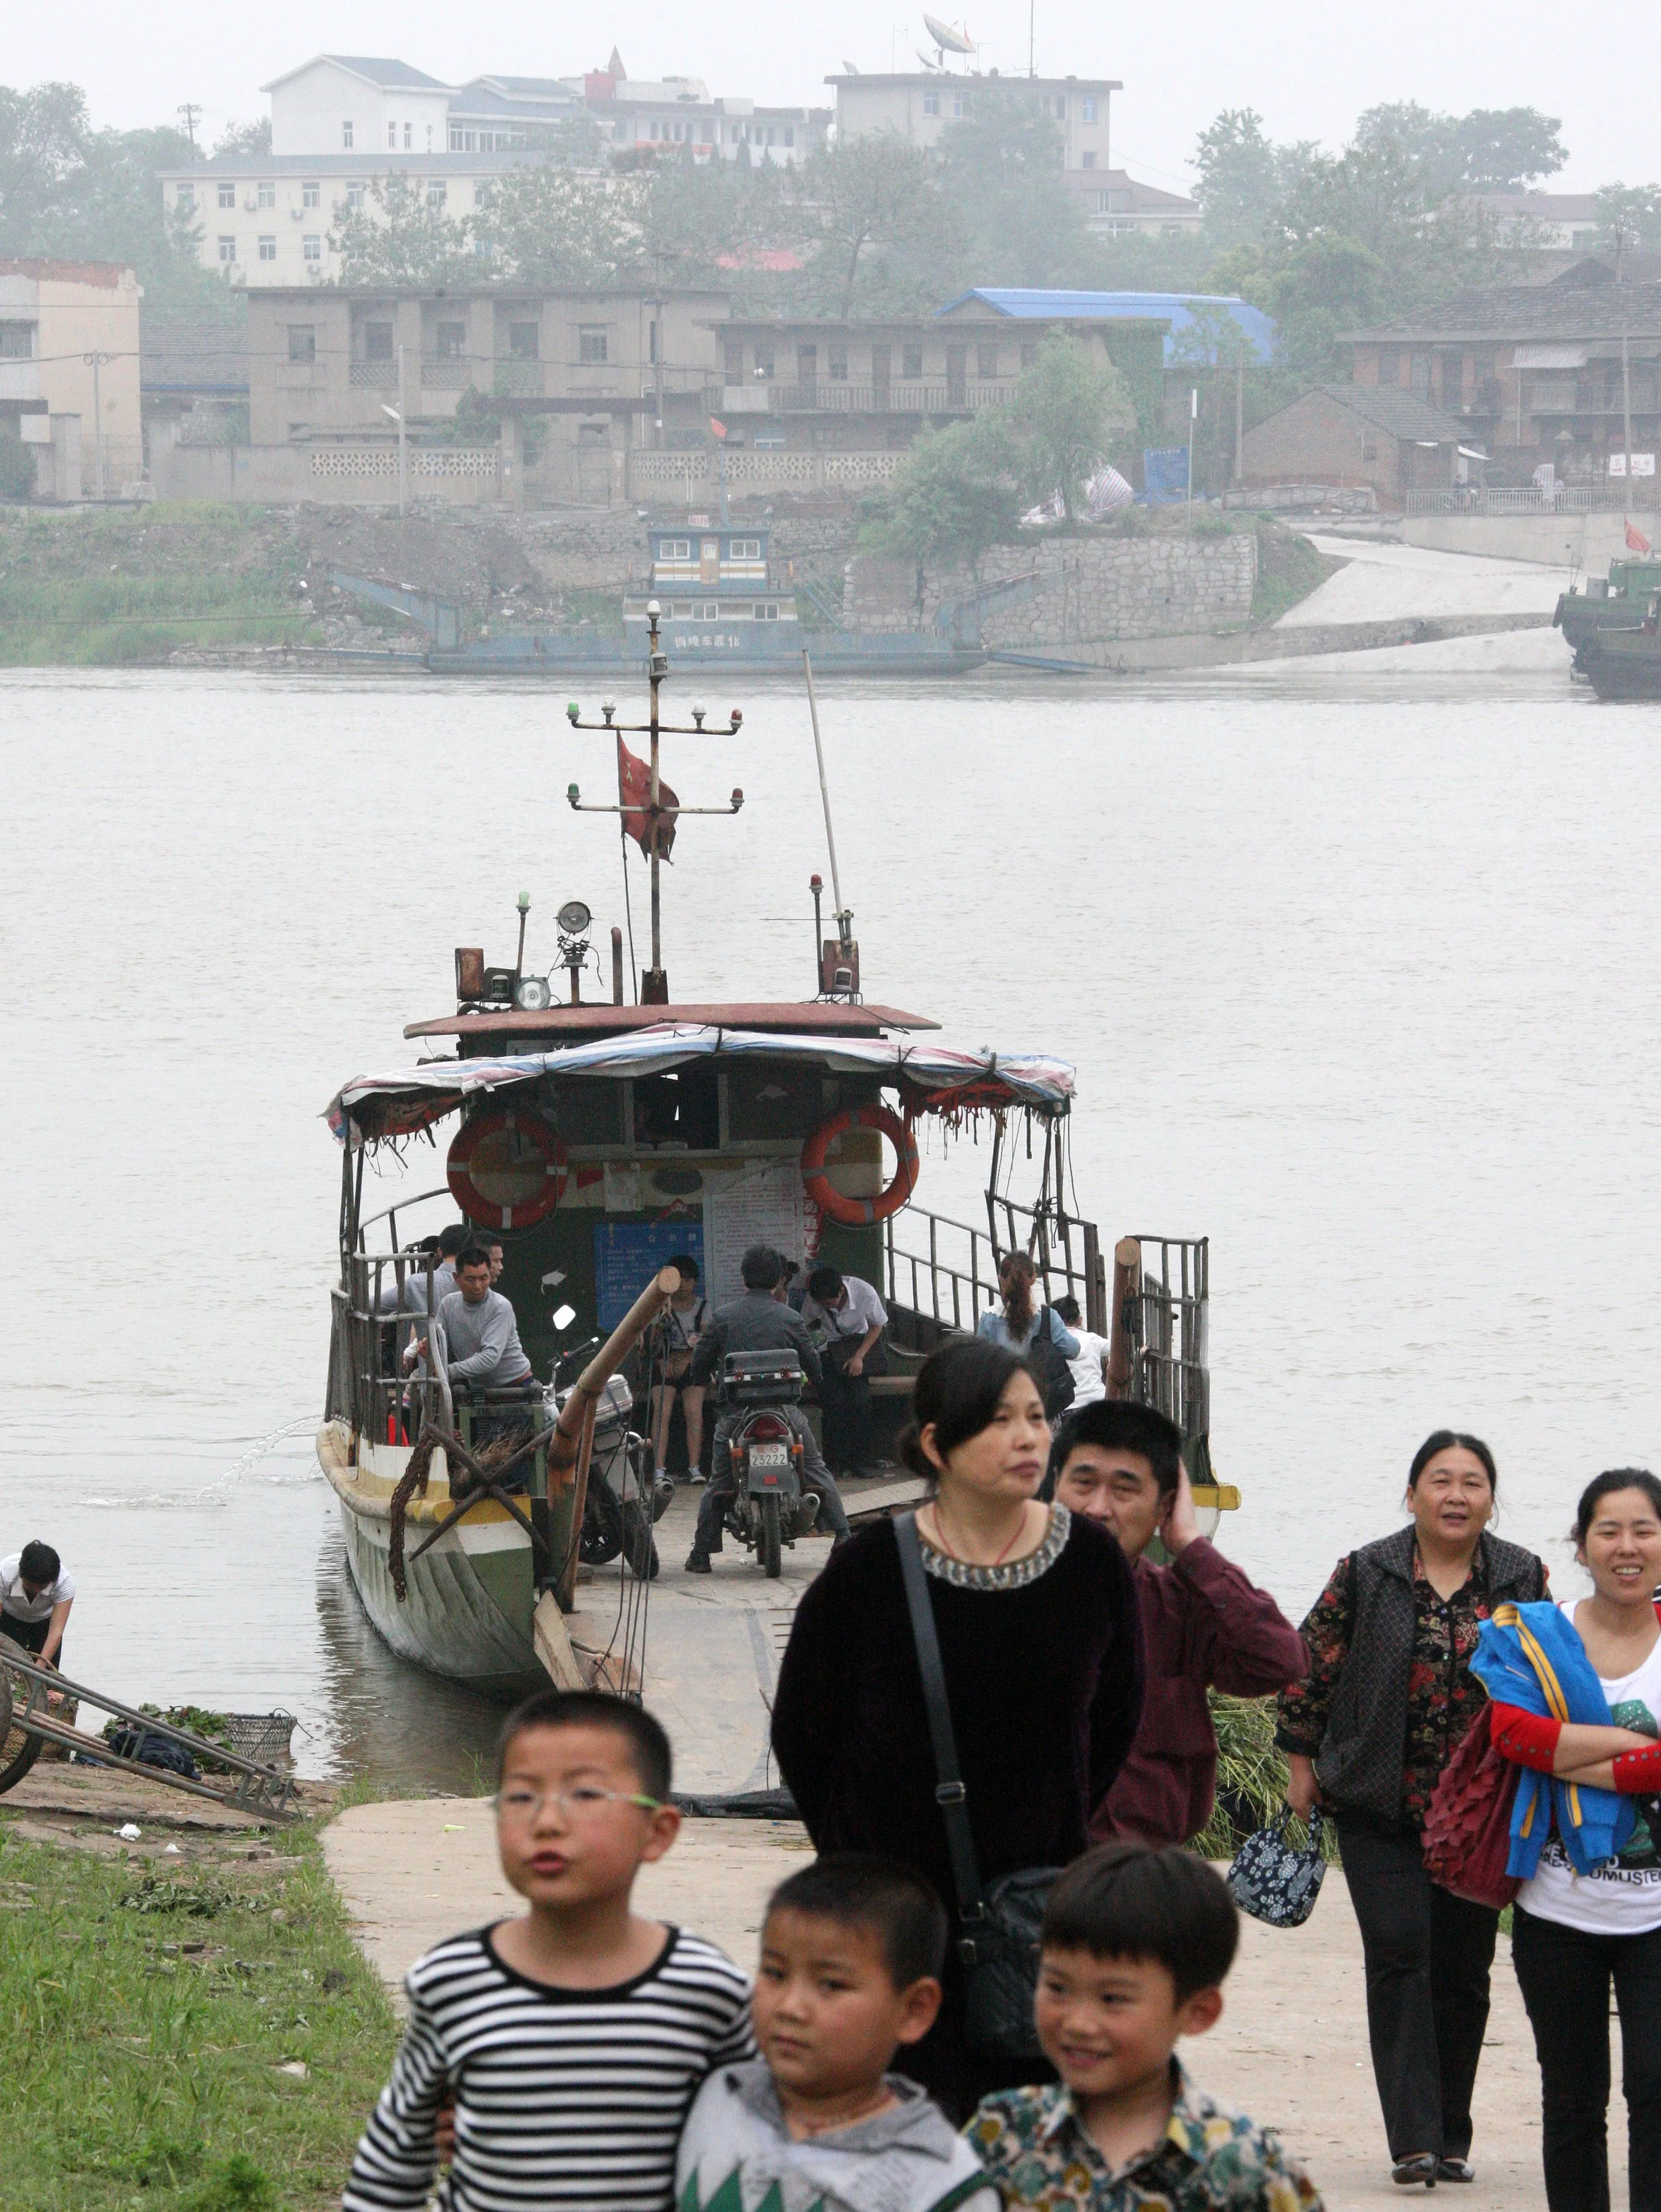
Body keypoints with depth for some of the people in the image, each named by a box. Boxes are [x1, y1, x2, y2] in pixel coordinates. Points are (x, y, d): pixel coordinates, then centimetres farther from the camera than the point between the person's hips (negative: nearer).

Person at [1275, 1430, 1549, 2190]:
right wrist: (1302, 1765, 4)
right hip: (1381, 1807, -2)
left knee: (1464, 1969, 5)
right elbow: (1310, 1668, 4)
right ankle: (1414, 2138, -13)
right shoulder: (1364, 1576, 0)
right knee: (1399, 1954, -11)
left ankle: (1450, 2138, 16)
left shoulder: (1524, 1580, 4)